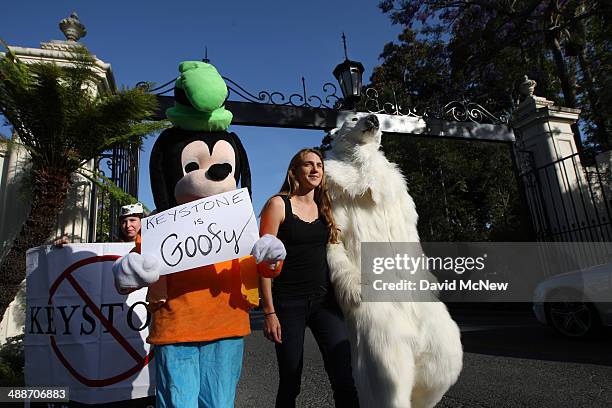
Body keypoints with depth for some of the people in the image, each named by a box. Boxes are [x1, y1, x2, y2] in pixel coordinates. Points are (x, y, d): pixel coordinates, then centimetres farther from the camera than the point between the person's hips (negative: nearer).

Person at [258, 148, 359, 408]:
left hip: (324, 300, 4)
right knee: (290, 382, 6)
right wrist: (269, 312, -11)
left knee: (344, 380, -3)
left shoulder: (324, 208, 11)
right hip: (289, 302, -4)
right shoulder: (278, 204, -5)